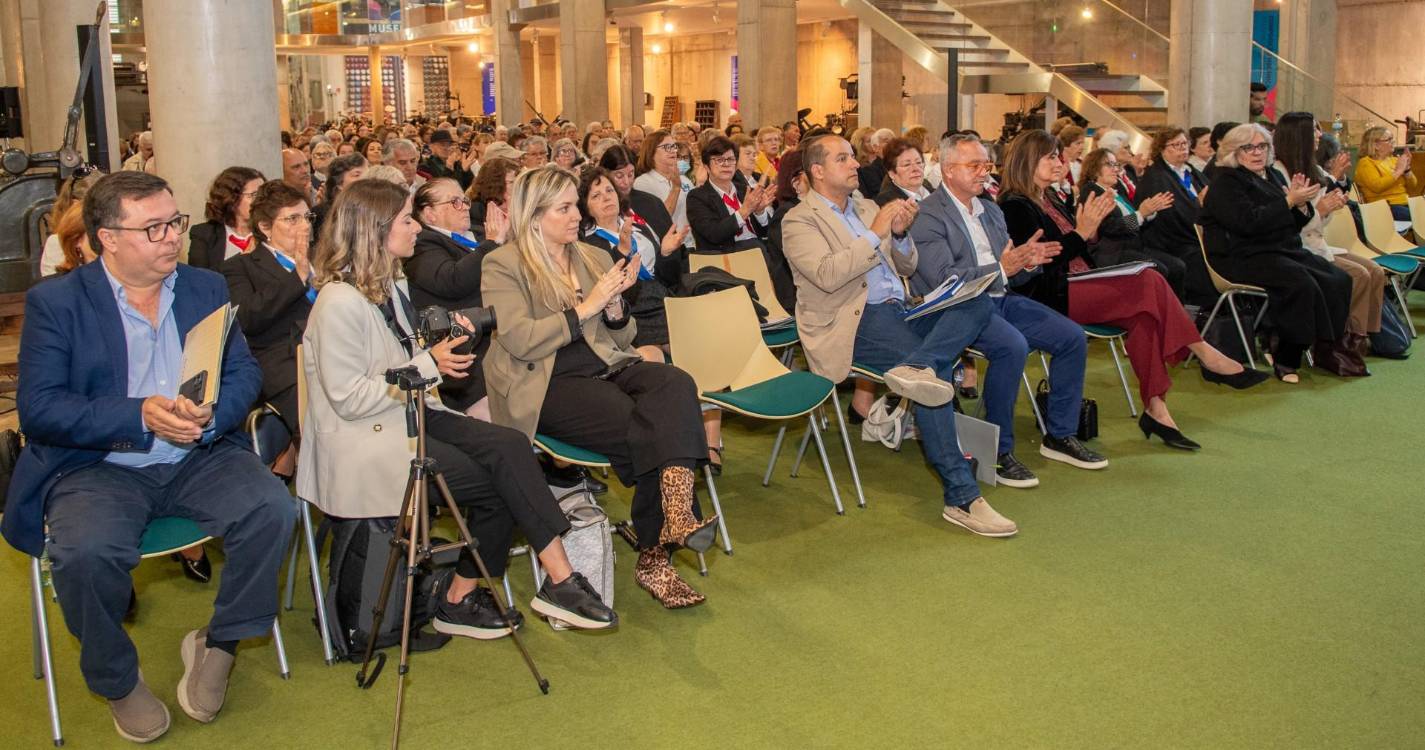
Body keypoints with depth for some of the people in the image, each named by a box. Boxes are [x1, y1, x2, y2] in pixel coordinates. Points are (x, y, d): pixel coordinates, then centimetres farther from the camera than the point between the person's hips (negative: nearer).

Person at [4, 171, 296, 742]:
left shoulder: (206, 288, 10)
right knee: (86, 551, -32)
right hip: (97, 466, -3)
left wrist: (211, 415, -19)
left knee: (271, 509, -24)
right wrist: (141, 416, -23)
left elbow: (244, 372, 4)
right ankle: (117, 682, -1)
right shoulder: (53, 303, -2)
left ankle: (218, 643, 1)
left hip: (199, 457, 3)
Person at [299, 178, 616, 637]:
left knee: (510, 447, -17)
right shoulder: (340, 303, -16)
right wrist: (428, 366, -18)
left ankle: (559, 579, -18)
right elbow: (348, 399, -20)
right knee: (499, 480, -18)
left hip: (409, 414, 8)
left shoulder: (389, 286, 14)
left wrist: (439, 354, 3)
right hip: (365, 438, -8)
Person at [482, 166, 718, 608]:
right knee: (648, 427, -30)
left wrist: (614, 306, -2)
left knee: (676, 384, -29)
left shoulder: (594, 257, 20)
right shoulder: (503, 266, 3)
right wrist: (585, 307, -13)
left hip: (606, 368, 5)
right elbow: (519, 341, -11)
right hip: (547, 385, -5)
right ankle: (654, 553, -16)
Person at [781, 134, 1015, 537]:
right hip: (854, 322, -7)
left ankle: (914, 367, -39)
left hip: (899, 310, 7)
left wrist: (900, 234, 1)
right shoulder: (799, 221, 0)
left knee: (976, 301, -16)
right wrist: (876, 233, -16)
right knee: (936, 370, -29)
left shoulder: (867, 208, 22)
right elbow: (827, 275, -18)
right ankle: (961, 496, -27)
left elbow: (907, 267, 21)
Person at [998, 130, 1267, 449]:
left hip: (1073, 286, 9)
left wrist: (1090, 227, 5)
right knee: (1151, 283, -19)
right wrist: (1081, 232, -16)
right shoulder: (1016, 206, -7)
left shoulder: (1045, 201, 22)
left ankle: (1156, 408, -21)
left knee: (1144, 312, -17)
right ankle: (1207, 356, -6)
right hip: (1050, 298, -9)